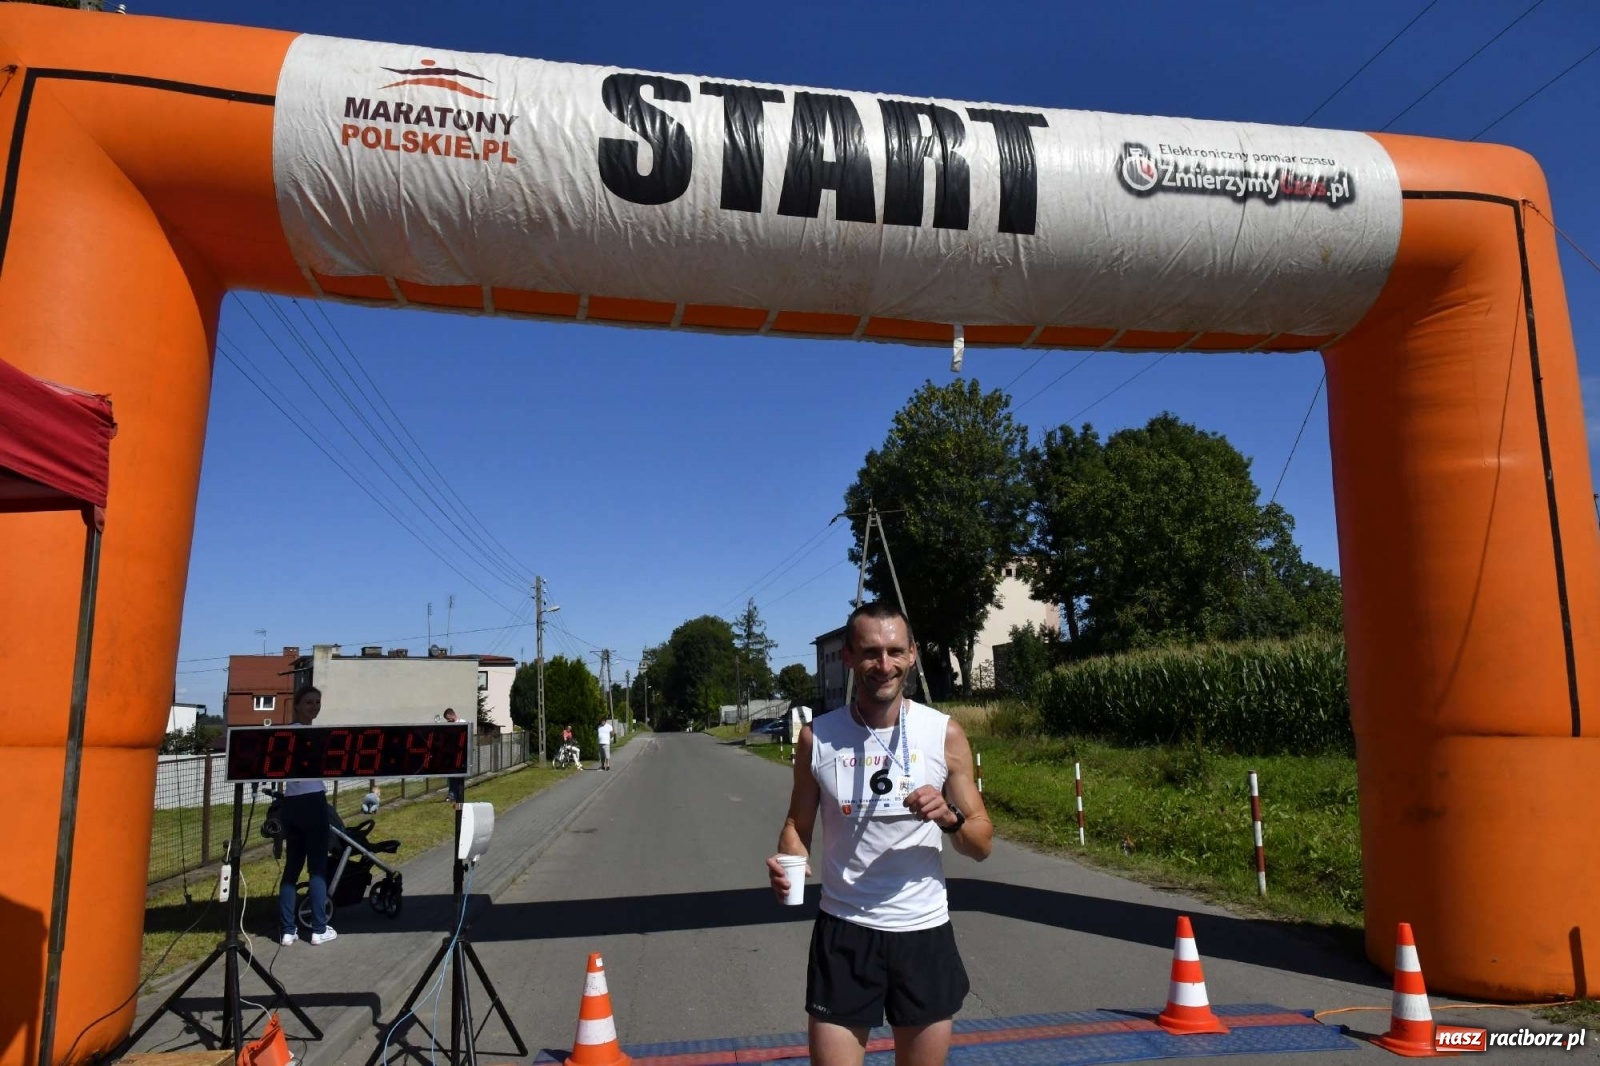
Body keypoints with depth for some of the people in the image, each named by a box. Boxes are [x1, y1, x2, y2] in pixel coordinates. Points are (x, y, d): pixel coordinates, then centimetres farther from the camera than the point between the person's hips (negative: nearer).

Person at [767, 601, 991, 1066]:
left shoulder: (945, 734, -6)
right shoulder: (817, 736, -5)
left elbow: (982, 845, 0)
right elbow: (798, 825, 7)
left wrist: (948, 816, -21)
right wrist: (788, 862, -15)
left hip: (925, 932, 1)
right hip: (843, 932, 0)